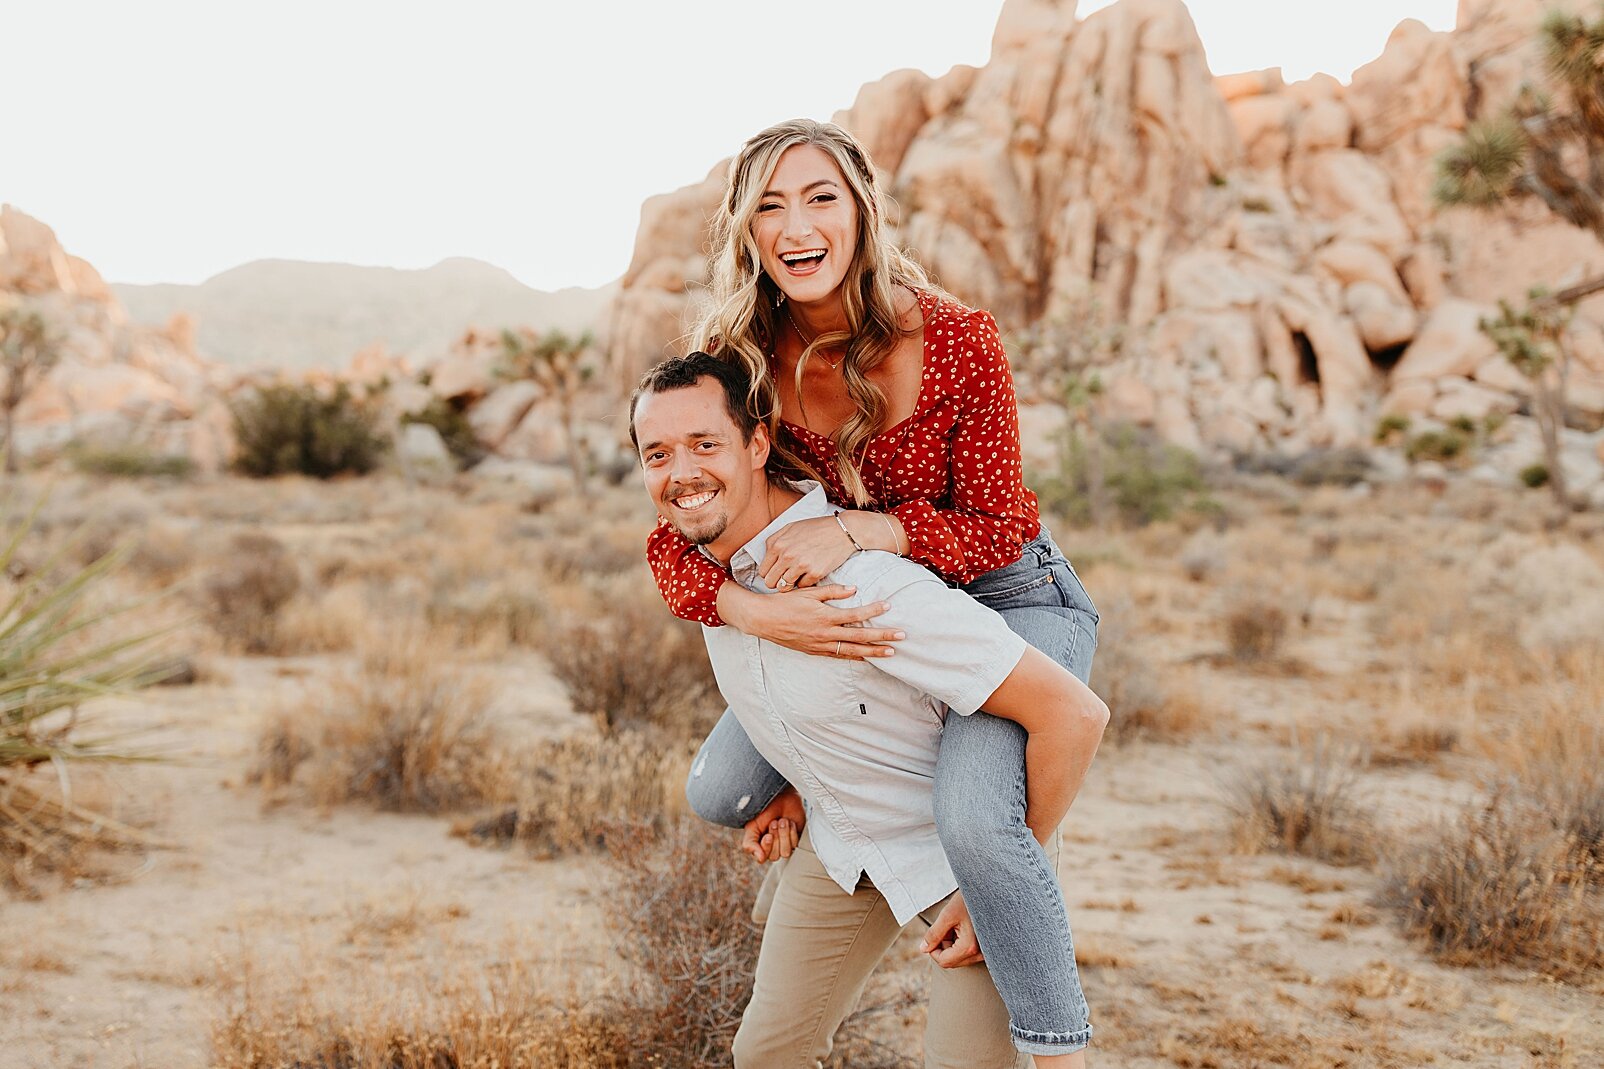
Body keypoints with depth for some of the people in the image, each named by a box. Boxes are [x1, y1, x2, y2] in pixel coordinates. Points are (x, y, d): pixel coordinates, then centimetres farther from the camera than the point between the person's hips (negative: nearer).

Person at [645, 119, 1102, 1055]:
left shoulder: (955, 341, -24)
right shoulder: (740, 361, -14)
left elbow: (992, 527, -17)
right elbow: (675, 544, -14)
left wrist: (858, 528, -34)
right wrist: (759, 612, -36)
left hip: (1011, 599, -5)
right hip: (876, 614, 6)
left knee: (973, 817, -31)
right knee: (719, 796, 2)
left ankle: (1059, 1042, -9)